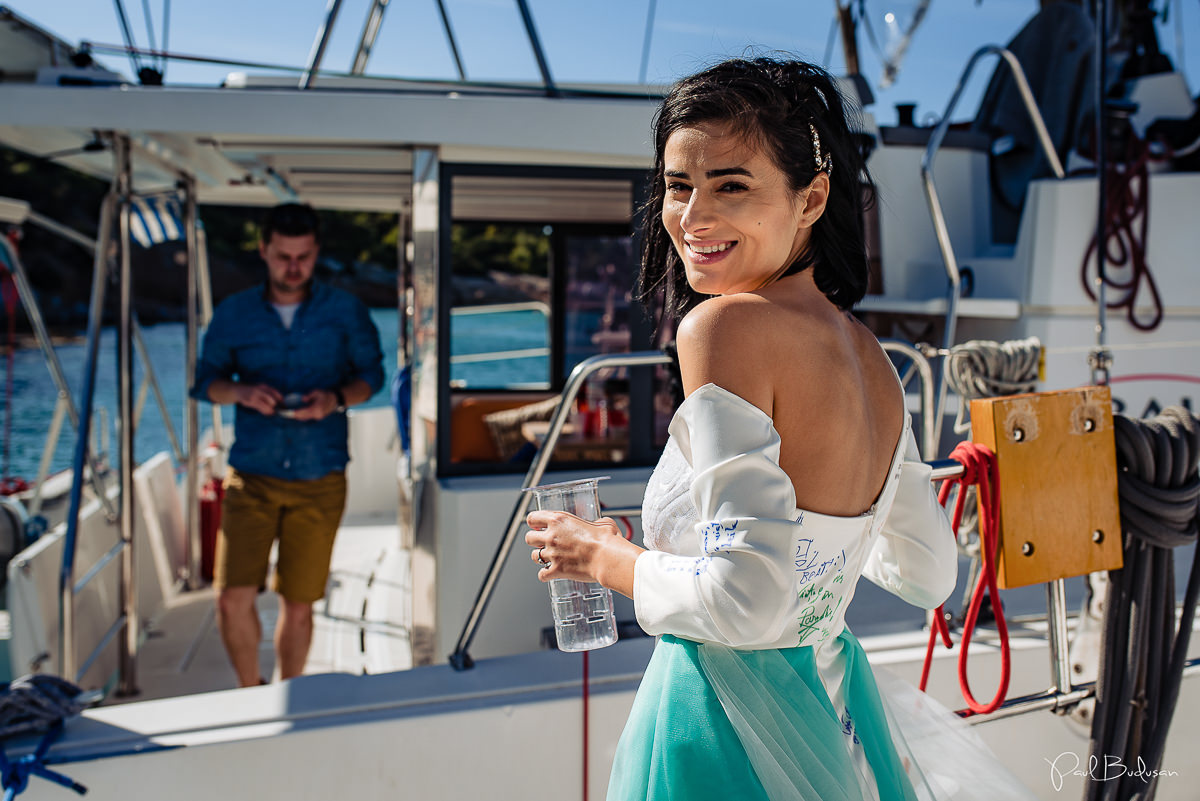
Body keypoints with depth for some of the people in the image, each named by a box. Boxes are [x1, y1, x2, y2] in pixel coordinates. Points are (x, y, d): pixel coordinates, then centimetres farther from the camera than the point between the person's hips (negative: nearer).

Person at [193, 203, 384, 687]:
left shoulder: (345, 311, 4)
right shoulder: (233, 314, 6)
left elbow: (372, 374, 10)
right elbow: (205, 380, 11)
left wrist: (337, 398, -12)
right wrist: (241, 391, -12)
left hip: (320, 479, 0)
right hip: (252, 475, 1)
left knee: (298, 604, 6)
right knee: (233, 598, -8)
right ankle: (250, 693, 20)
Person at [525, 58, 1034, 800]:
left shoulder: (724, 324, -21)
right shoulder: (871, 356, 1)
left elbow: (747, 603, -27)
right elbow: (930, 576, 11)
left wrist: (605, 558, -11)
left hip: (732, 730, -7)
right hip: (836, 713, 7)